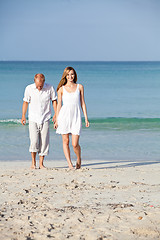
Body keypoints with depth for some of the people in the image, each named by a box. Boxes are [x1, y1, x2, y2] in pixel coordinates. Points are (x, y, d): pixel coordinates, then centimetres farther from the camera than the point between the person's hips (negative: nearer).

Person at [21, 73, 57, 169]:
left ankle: (41, 163, 8)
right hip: (33, 119, -1)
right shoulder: (29, 88, -7)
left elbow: (54, 100, 7)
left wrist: (56, 114, 0)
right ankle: (33, 162, 4)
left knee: (44, 142, -2)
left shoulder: (50, 88, -7)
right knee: (34, 141, -12)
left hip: (45, 119, 1)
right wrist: (23, 116, 6)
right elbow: (26, 102, 6)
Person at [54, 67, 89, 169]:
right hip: (64, 116, 0)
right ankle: (70, 164, 10)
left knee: (75, 144, -6)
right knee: (66, 141, 2)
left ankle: (79, 159, 22)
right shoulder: (61, 89, 5)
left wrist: (86, 118, 4)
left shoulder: (80, 87, 7)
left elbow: (82, 103, 9)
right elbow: (59, 104, 7)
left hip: (76, 117, 0)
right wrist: (56, 120, 3)